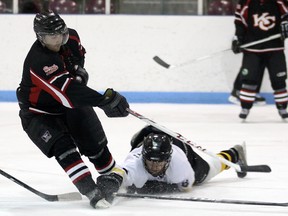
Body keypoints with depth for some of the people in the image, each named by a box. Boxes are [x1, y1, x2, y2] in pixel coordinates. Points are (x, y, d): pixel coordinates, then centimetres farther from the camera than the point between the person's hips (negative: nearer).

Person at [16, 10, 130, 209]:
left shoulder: (70, 38, -13)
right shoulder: (38, 62, -38)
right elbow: (67, 92, -44)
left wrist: (79, 69, -3)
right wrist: (104, 101, -48)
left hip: (70, 105, 7)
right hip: (38, 112, -7)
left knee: (95, 145, 7)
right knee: (62, 147, -27)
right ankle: (91, 192, -32)